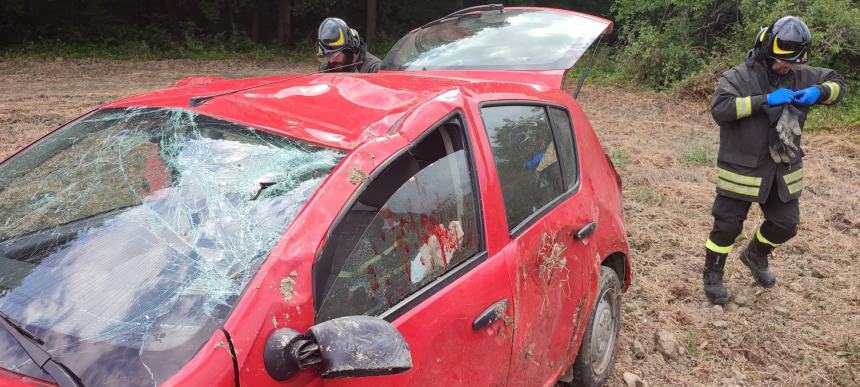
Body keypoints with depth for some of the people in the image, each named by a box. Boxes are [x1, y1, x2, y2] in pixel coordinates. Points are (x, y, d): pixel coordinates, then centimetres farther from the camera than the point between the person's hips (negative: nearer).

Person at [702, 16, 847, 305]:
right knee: (727, 225, 1)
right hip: (742, 170, -5)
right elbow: (719, 109, -27)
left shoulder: (800, 76, 3)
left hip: (783, 170, 6)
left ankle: (755, 255, 44)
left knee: (786, 224, 16)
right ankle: (712, 275, 20)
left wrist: (819, 93, -10)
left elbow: (838, 83, 14)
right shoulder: (738, 77, -13)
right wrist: (766, 100, -29)